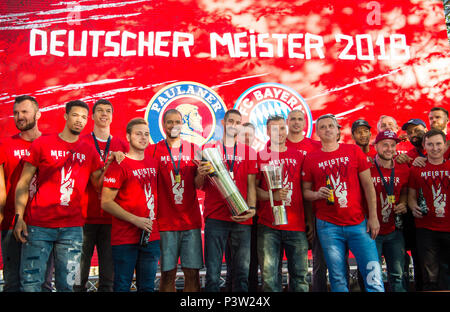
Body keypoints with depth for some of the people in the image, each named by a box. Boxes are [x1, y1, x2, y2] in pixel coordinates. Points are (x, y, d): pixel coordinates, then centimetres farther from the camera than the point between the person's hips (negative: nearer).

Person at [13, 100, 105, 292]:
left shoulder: (89, 152, 10)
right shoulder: (42, 143, 4)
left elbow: (99, 186, 10)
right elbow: (24, 183, 3)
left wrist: (109, 165, -6)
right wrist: (19, 217, -6)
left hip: (72, 228, 2)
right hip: (38, 225, -2)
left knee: (66, 285, 7)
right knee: (30, 283, 0)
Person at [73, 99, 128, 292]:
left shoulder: (121, 145, 12)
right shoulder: (81, 142, 6)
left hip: (111, 217, 2)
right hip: (85, 214, -2)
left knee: (109, 274, 6)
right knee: (79, 271, 1)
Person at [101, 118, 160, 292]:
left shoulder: (154, 163, 10)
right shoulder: (118, 164, -7)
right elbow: (106, 203, -10)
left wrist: (153, 220, 9)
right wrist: (135, 220, -16)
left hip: (151, 237, 5)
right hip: (125, 239, -5)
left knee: (147, 287, 13)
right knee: (122, 286, 4)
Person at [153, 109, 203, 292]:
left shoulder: (193, 149, 11)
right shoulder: (153, 151, 5)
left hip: (191, 220, 2)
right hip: (166, 222, -1)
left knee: (192, 272, 3)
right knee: (167, 273, 2)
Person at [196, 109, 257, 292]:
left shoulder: (248, 151, 14)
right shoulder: (209, 149, 11)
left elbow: (251, 185, 9)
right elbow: (199, 186, 10)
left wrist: (251, 208, -8)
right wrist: (201, 175, -12)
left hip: (241, 219, 1)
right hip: (215, 217, -1)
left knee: (242, 271, 5)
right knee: (213, 272, -1)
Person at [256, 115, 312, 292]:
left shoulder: (298, 156, 11)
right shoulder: (260, 156, 6)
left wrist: (310, 220, 8)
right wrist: (273, 195, -15)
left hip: (297, 225, 2)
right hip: (268, 225, -1)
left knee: (300, 274, 6)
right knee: (269, 275, 1)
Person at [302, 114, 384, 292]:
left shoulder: (354, 151, 6)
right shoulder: (311, 159, 5)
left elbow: (368, 185, 5)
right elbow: (305, 191, 10)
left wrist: (373, 217, 0)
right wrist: (317, 194, -12)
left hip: (358, 223, 1)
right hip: (328, 226, 0)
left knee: (374, 277, -3)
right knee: (338, 279, 6)